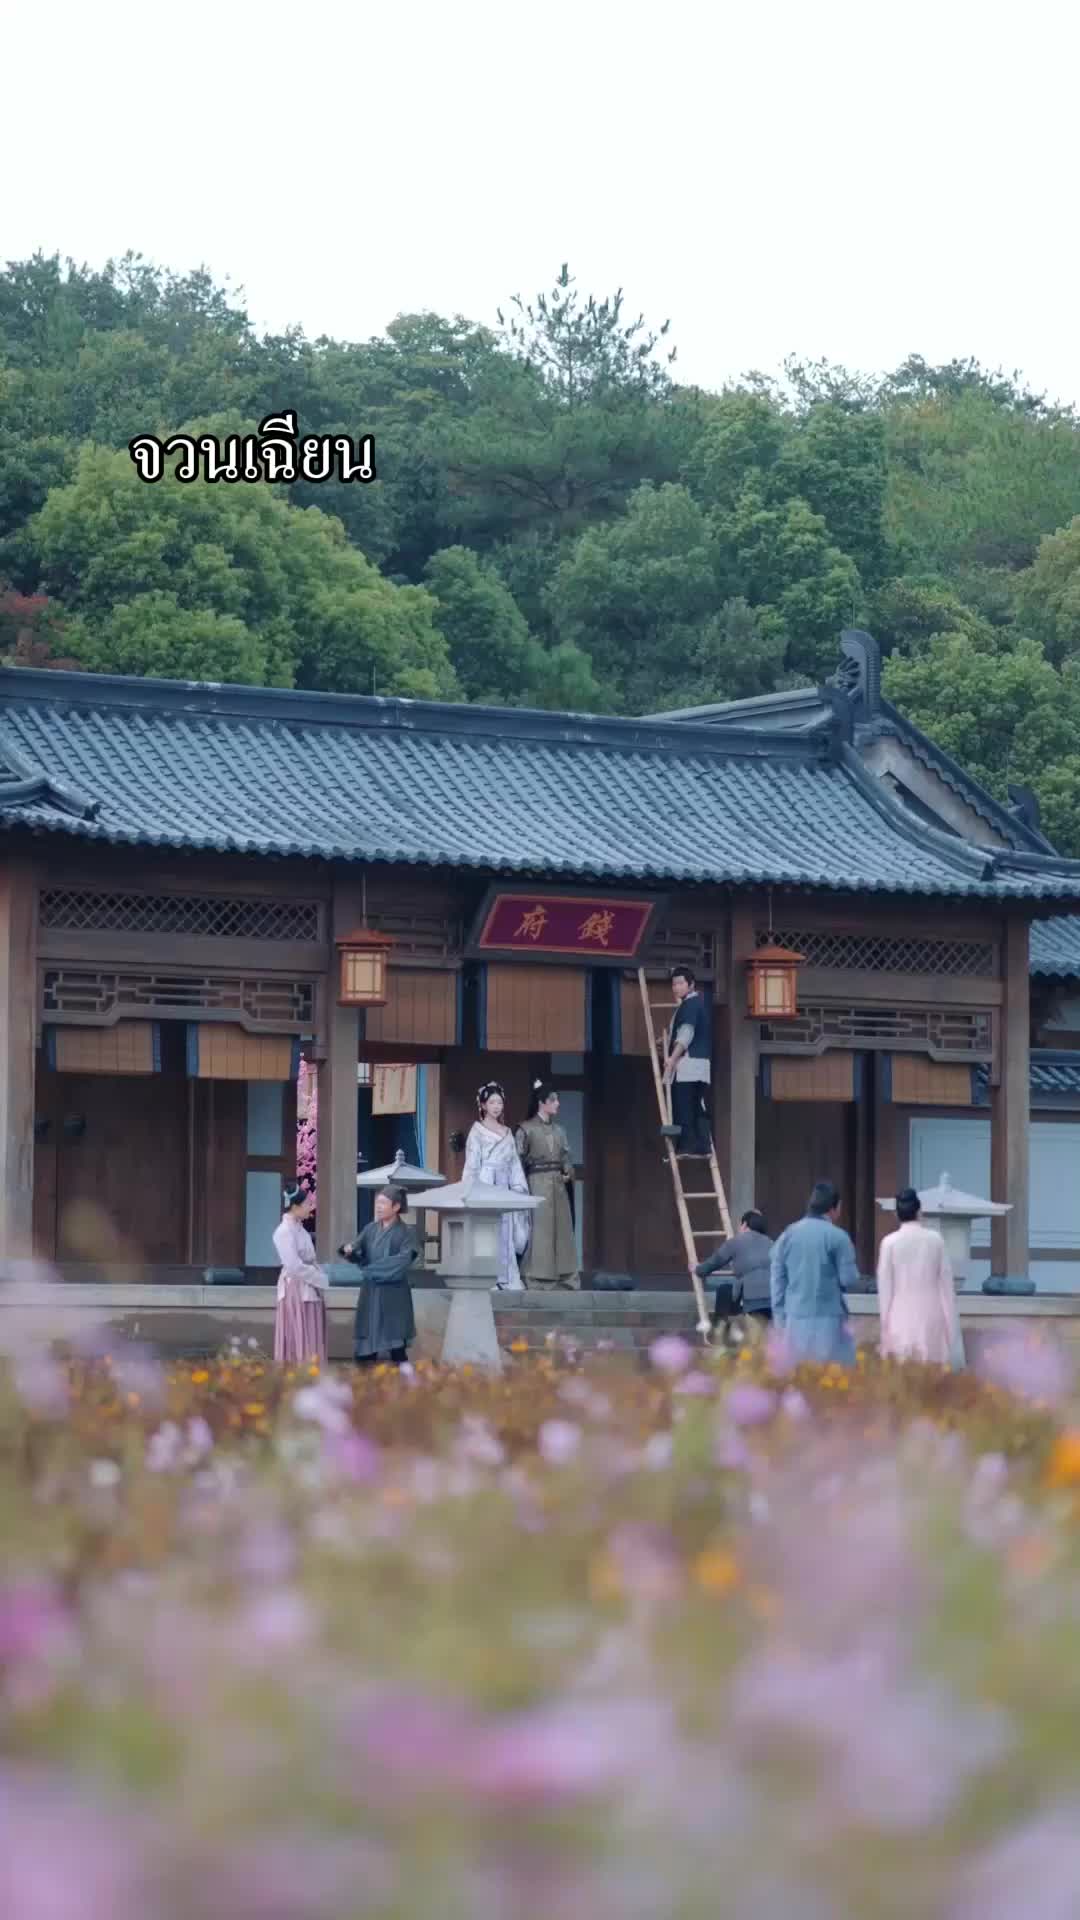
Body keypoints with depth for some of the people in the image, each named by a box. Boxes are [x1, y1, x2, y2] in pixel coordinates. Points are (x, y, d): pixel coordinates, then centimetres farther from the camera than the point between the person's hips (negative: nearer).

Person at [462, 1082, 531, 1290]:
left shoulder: (507, 1133, 16)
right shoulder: (477, 1131, 1)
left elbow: (514, 1164, 15)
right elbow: (472, 1163, -4)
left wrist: (519, 1188, 6)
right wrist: (472, 1191, -12)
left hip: (504, 1188, 5)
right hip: (484, 1186, -5)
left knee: (505, 1231, 2)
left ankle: (506, 1279, 3)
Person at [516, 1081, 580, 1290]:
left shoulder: (558, 1130, 13)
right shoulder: (526, 1130, -5)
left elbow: (566, 1156, 16)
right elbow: (518, 1161, -7)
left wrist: (568, 1173, -3)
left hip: (558, 1185, 6)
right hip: (537, 1184, -6)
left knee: (561, 1230, 6)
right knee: (539, 1231, -6)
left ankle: (564, 1278, 10)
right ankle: (537, 1280, -2)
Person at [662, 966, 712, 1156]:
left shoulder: (690, 1005, -9)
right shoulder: (697, 1003, 21)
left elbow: (686, 1034, -20)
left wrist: (673, 1058, -26)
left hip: (688, 1062, -10)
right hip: (701, 1063, 10)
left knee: (683, 1108, -10)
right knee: (698, 1108, 7)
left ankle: (687, 1147, -14)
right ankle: (702, 1147, 3)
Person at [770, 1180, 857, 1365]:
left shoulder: (788, 1235, 6)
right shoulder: (837, 1237, -8)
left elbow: (777, 1279, 7)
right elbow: (849, 1280, -7)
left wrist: (779, 1317, 12)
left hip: (795, 1319, 5)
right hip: (828, 1318, -5)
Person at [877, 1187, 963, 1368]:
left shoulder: (890, 1242, -5)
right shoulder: (935, 1239, -1)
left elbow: (884, 1286, -2)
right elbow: (945, 1281, 3)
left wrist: (885, 1322, 6)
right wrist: (950, 1321, 10)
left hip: (901, 1317, -1)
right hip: (931, 1315, 1)